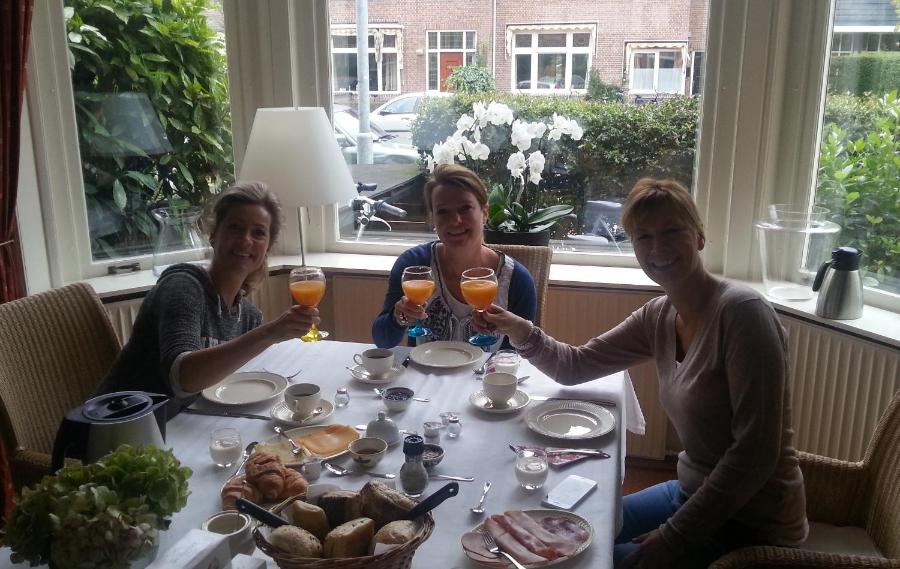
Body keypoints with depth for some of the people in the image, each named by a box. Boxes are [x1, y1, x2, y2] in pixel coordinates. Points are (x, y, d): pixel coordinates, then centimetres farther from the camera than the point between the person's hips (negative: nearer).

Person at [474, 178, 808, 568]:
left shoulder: (741, 312, -23)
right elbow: (575, 366, 7)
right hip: (692, 493, 7)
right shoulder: (658, 316, 0)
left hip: (751, 525, -6)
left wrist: (674, 537, -21)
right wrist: (519, 331, -12)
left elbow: (755, 452, -25)